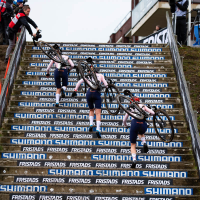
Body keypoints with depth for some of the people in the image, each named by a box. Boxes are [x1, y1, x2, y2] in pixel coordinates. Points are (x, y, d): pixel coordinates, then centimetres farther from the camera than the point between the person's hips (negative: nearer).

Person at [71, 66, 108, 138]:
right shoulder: (100, 75, 22)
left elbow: (79, 82, 13)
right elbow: (105, 83, 9)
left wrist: (75, 90, 12)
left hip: (89, 92, 1)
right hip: (97, 93, -1)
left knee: (91, 110, 24)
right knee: (98, 112, -6)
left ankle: (91, 124, 3)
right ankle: (98, 129, -24)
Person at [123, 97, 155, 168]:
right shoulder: (143, 106, 24)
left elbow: (124, 120, 29)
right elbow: (153, 113, 11)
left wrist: (126, 126, 50)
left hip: (134, 124, -1)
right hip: (143, 124, 1)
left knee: (133, 145, 12)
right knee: (141, 133, 39)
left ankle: (134, 160, -12)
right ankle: (144, 143, 7)